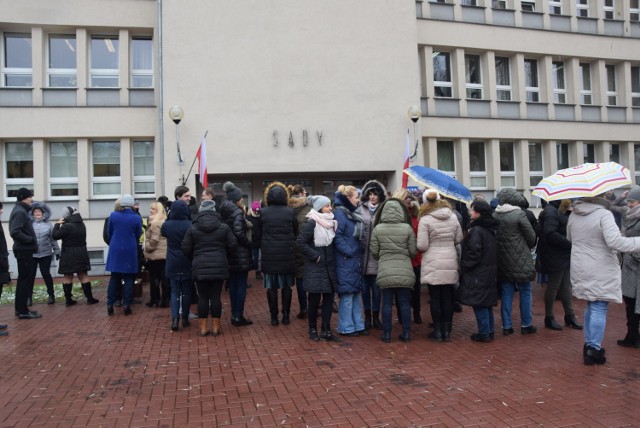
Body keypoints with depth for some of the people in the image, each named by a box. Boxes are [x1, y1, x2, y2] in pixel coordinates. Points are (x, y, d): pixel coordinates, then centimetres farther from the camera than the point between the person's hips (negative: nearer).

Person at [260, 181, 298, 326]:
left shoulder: (263, 212, -5)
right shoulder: (290, 211, -5)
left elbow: (259, 231, 5)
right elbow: (296, 230, 5)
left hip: (269, 255, 0)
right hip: (287, 255, 0)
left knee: (271, 287, 7)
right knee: (286, 286, 11)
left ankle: (274, 317, 11)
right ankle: (286, 315, 15)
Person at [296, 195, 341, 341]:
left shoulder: (331, 222, 9)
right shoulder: (312, 223, -12)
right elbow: (300, 243, -17)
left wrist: (332, 257, 5)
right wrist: (315, 256, -15)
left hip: (329, 267, 6)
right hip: (315, 268, -6)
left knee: (329, 298, 6)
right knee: (314, 299, 3)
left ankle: (326, 331, 14)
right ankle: (313, 329, 18)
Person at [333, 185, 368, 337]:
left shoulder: (352, 213, 15)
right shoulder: (340, 213, -13)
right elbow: (337, 236, -21)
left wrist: (360, 250, 11)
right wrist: (349, 252, -18)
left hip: (356, 260, 9)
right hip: (346, 260, -9)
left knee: (357, 292, 13)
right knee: (347, 294, -2)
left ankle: (358, 325, 21)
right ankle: (346, 327, 9)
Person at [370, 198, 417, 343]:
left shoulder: (377, 229, -3)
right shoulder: (407, 228, -4)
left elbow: (374, 252, 1)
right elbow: (413, 252, 0)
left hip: (385, 271, 0)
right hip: (405, 271, 0)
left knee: (387, 303, 7)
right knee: (405, 302, 9)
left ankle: (387, 334, 13)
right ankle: (406, 333, 16)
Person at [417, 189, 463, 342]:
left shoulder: (425, 220, -10)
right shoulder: (453, 217, 3)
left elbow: (422, 246, -12)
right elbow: (459, 239, 10)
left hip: (433, 264, -4)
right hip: (450, 263, 4)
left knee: (435, 298, 5)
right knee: (448, 297, 10)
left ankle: (438, 331, 12)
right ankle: (447, 331, 16)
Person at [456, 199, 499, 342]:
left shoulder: (476, 230, -19)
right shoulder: (490, 229, 10)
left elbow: (474, 252, -23)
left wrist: (465, 265, -9)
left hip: (478, 273, -9)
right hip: (489, 271, 9)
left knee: (479, 303, -1)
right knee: (487, 302, 16)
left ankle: (484, 333, 5)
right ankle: (489, 331, 23)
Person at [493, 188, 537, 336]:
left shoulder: (494, 215, -1)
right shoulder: (519, 214, -13)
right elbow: (531, 237, -6)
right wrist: (528, 247, 13)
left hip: (502, 261, 4)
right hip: (520, 261, -4)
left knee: (506, 293, 10)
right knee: (525, 292, 10)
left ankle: (506, 326, 13)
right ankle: (526, 325, 18)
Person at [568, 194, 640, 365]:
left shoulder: (573, 215, 4)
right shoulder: (604, 214, -17)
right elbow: (615, 241, -25)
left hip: (580, 269, 6)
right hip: (601, 271, -6)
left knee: (591, 306, 19)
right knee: (599, 309, 1)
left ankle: (589, 344, 25)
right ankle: (594, 349, 4)